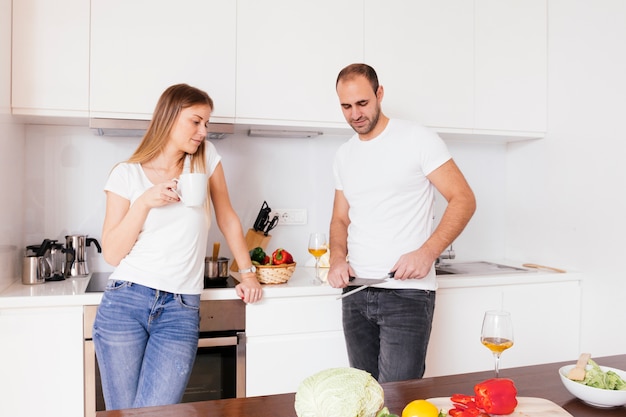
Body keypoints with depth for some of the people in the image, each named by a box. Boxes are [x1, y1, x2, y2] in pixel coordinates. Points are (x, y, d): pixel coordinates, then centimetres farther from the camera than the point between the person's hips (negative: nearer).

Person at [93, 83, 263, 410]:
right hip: (125, 303, 0)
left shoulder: (206, 158, 6)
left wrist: (248, 273, 13)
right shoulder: (127, 174, 2)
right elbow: (112, 254, -1)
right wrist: (145, 202, -13)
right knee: (122, 411, 6)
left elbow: (227, 218, 14)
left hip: (180, 310, 0)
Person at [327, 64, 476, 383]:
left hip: (408, 291, -5)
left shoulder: (418, 139, -4)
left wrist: (427, 252, -19)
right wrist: (337, 258, -1)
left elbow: (463, 200, -6)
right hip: (356, 293, 6)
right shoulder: (344, 155, 14)